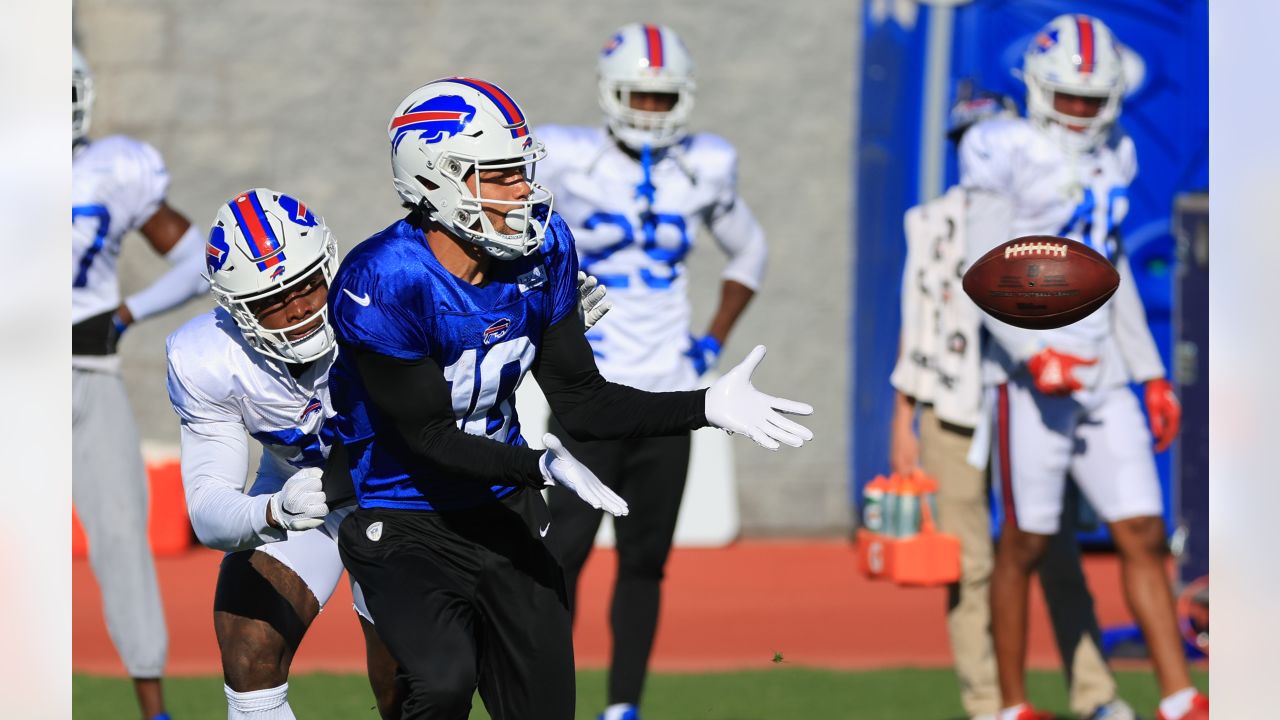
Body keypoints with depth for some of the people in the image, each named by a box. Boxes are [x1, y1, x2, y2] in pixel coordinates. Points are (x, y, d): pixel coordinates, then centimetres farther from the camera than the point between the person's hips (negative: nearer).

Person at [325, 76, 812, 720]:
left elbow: (579, 402, 0)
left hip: (505, 515, 6)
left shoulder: (541, 250, -6)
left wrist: (706, 408, -11)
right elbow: (428, 436, -22)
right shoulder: (383, 285, -25)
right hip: (407, 529, -6)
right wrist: (540, 467, -36)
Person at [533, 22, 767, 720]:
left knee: (646, 558, 7)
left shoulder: (702, 170, 5)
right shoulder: (567, 162, -7)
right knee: (564, 547, -13)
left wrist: (713, 341, 11)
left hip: (668, 388, 4)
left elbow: (747, 253, 22)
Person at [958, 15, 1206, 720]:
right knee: (1025, 542, 0)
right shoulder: (1010, 157, -8)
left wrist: (1152, 374, 19)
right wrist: (1034, 354, -24)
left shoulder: (1110, 159, 13)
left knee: (1143, 534, 0)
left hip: (1100, 372, 6)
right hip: (1032, 377, -6)